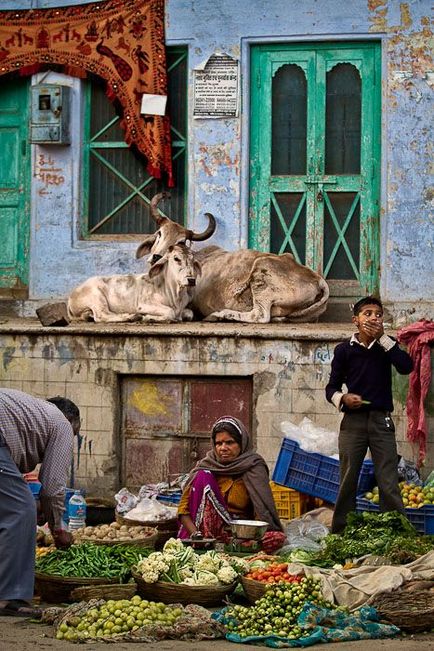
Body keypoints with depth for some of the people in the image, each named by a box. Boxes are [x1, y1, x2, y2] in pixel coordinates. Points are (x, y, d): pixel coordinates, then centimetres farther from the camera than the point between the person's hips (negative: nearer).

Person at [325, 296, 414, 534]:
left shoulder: (387, 345, 9)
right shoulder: (344, 349, 7)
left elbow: (406, 367, -10)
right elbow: (331, 387, 9)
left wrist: (382, 338, -9)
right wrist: (343, 398, -13)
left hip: (381, 420, 0)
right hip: (353, 421, 0)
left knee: (389, 482, -6)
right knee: (348, 481, 3)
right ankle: (339, 534, 9)